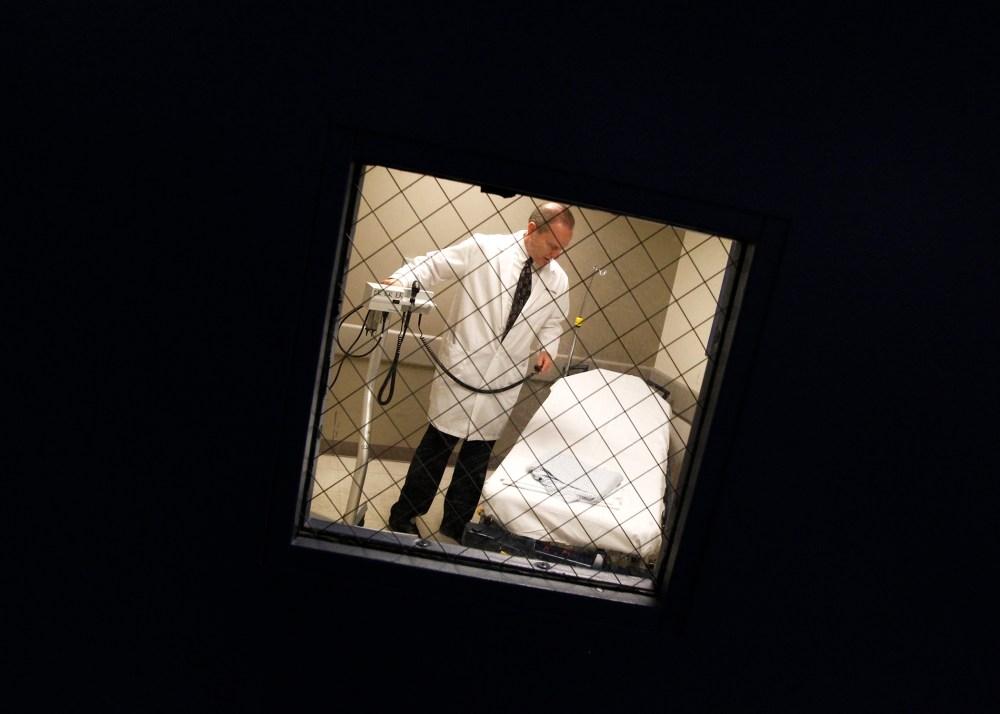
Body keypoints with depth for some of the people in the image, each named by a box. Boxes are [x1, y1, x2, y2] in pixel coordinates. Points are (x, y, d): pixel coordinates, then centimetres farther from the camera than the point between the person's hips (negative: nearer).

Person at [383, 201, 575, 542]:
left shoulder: (559, 280, 3)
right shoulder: (483, 248, -10)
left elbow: (553, 323, 18)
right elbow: (433, 265, -5)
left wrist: (547, 348, -1)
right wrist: (401, 280, -22)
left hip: (503, 380, 4)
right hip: (461, 368, -4)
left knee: (478, 454, 12)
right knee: (438, 443, 5)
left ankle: (453, 529, 29)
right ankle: (403, 516, 24)